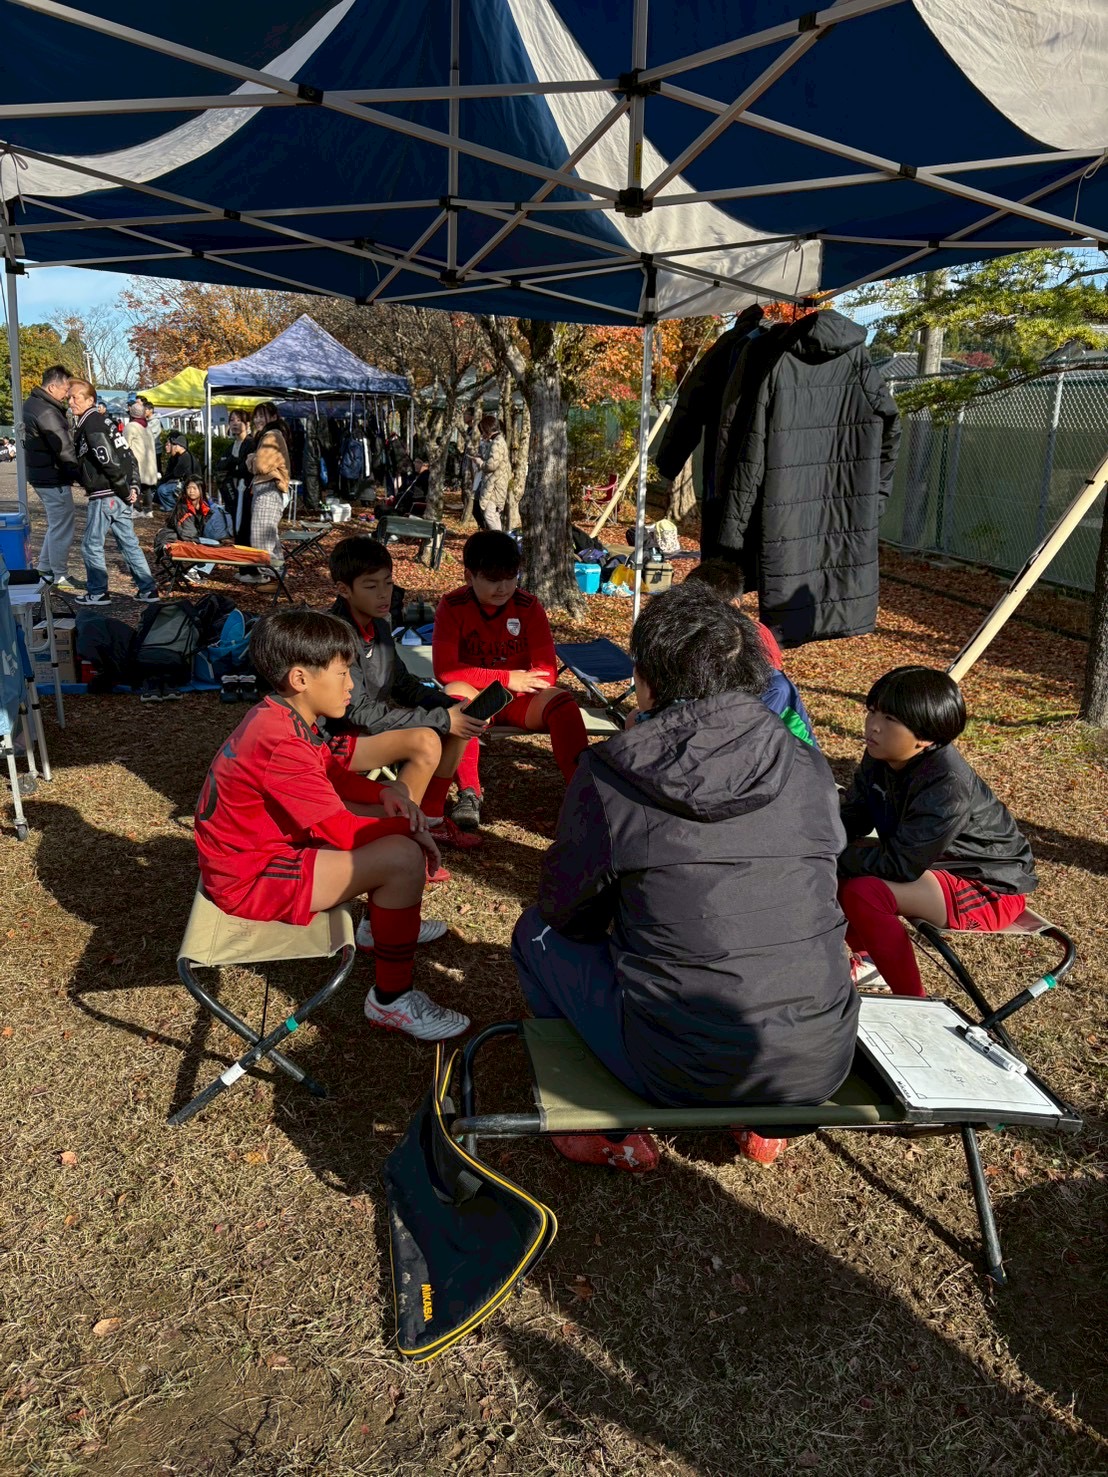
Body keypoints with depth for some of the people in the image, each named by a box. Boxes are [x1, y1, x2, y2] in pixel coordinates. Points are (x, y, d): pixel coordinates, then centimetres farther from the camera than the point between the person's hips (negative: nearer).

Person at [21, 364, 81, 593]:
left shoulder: (33, 403, 11)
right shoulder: (46, 412, -21)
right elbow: (64, 449, -21)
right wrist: (83, 476, -15)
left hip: (42, 474, 11)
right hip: (53, 477, -10)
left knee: (57, 523, 21)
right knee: (62, 527, -2)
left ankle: (43, 568, 28)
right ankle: (60, 578, 5)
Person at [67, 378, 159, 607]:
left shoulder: (90, 424, -12)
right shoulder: (100, 421, 17)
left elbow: (109, 461, -21)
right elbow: (128, 457, 16)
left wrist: (125, 490, -14)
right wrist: (133, 487, 9)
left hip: (104, 496, -9)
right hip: (120, 496, 9)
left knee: (91, 545, 3)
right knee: (129, 544, 12)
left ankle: (98, 593, 10)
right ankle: (148, 590, 13)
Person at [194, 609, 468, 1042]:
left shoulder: (278, 714, 1)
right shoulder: (283, 744, -30)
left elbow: (330, 770, 15)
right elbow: (339, 830, -26)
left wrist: (384, 793, -2)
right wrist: (409, 830, -12)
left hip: (256, 847, 10)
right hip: (250, 881, -10)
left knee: (388, 816, 15)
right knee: (402, 856, -22)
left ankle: (382, 924, 33)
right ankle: (392, 999, -9)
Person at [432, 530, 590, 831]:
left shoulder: (529, 607, -5)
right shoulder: (453, 606, -11)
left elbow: (547, 671, -7)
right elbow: (445, 670, -20)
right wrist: (506, 678, -23)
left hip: (520, 699, 2)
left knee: (562, 701, -28)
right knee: (456, 693, -36)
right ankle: (469, 794, -35)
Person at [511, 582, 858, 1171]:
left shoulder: (608, 775, -10)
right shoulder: (809, 769, 1)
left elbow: (568, 912, 4)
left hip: (684, 1071, -4)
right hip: (820, 1066, 4)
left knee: (538, 931, 18)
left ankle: (619, 1129, 18)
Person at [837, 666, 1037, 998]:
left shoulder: (946, 785, -32)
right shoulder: (879, 758, -8)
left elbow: (901, 865, -32)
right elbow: (851, 821, -2)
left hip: (989, 888, -8)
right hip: (932, 863, 9)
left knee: (863, 893, -30)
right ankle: (867, 956, 19)